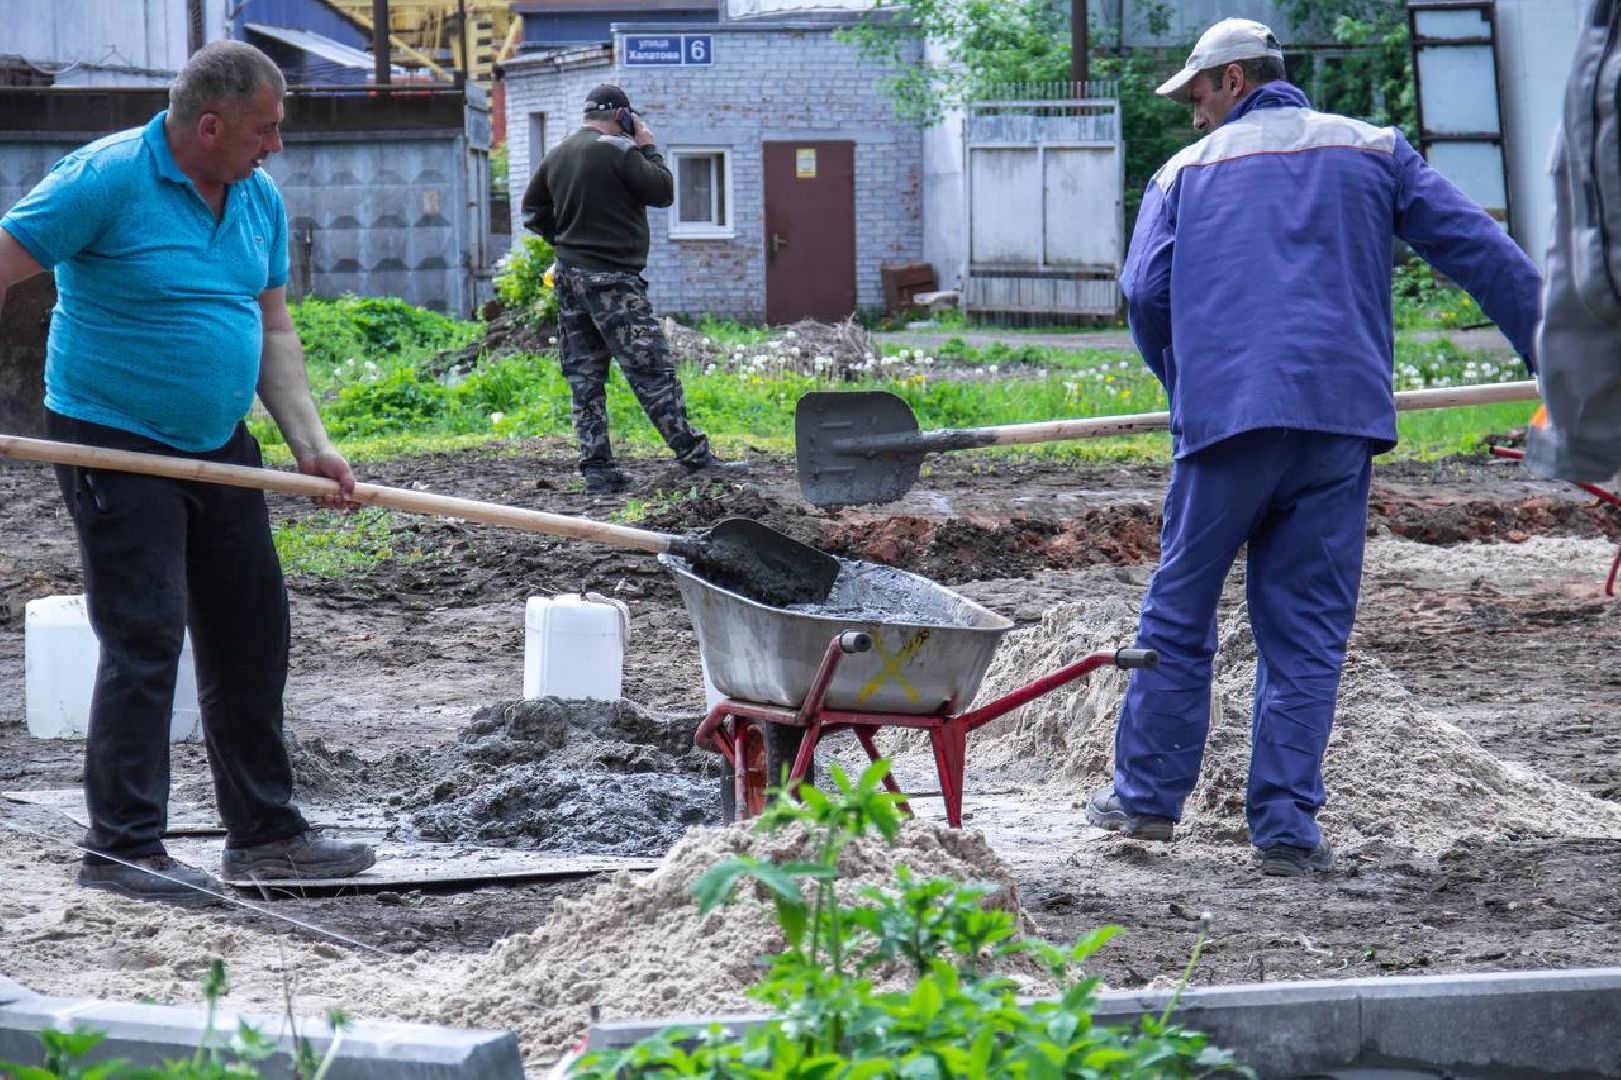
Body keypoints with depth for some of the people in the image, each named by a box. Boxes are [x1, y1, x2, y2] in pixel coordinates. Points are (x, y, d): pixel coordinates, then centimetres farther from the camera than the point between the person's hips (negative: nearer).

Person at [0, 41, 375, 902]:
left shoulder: (259, 198, 7)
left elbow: (272, 329, 13)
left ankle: (264, 832, 22)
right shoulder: (106, 178, -16)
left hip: (218, 445, 8)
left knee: (250, 634, 11)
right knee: (144, 639, -11)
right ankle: (123, 847, -6)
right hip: (114, 443, -8)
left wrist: (310, 444, 3)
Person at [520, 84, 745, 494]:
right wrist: (649, 149, 4)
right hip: (611, 279, -8)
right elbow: (663, 191, -8)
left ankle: (597, 469, 5)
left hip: (569, 277, 8)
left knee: (585, 376, 8)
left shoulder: (556, 156, 13)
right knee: (653, 369, -8)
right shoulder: (618, 150, -10)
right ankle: (694, 457, -9)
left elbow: (533, 212, 19)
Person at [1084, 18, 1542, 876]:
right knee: (1307, 629, 4)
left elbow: (1145, 294, 3)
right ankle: (1286, 826, 1)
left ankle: (1148, 794, 17)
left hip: (1224, 416, -1)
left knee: (1179, 613, 11)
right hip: (1340, 418, 1)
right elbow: (1477, 249, 7)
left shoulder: (1186, 172, 13)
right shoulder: (1371, 151, 14)